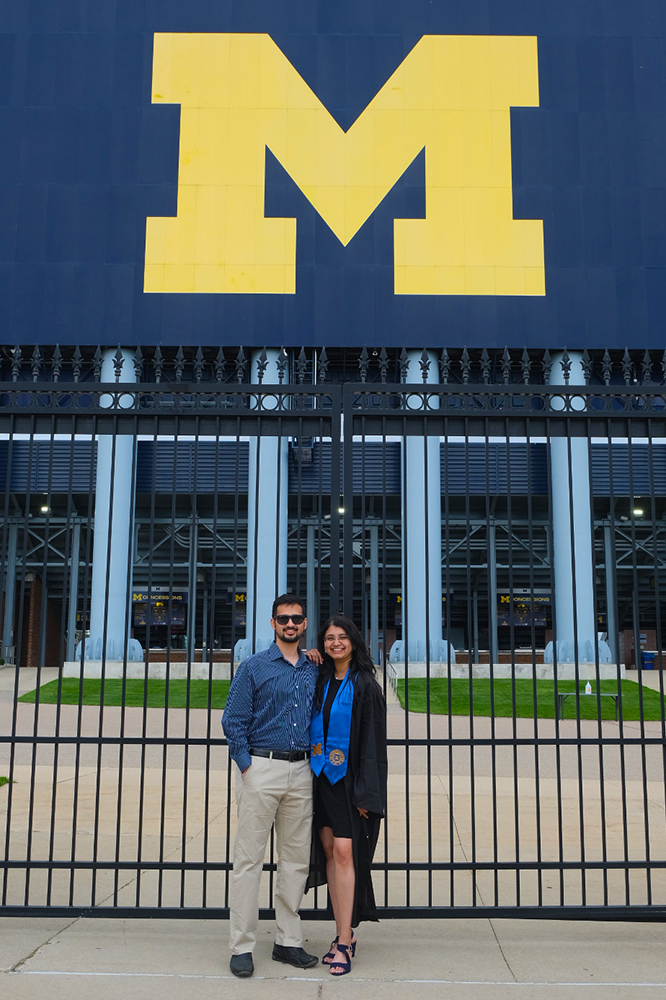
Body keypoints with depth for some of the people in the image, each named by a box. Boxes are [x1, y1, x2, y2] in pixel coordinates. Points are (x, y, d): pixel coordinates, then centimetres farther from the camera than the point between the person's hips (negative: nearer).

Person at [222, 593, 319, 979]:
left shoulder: (314, 670, 12)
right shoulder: (254, 667, 0)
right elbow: (233, 722, -2)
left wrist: (317, 756, 6)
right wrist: (248, 768, -8)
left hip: (301, 772, 4)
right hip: (262, 767, -4)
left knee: (297, 859, 9)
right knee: (250, 859, -2)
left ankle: (288, 941, 20)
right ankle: (242, 947, 6)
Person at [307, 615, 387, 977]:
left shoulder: (364, 684, -7)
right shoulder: (321, 680, 10)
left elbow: (373, 740, -9)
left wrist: (365, 793, -15)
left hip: (348, 777, -6)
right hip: (321, 773, 6)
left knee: (344, 851, -10)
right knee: (329, 851, 8)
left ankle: (344, 943, -3)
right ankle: (345, 936, 19)